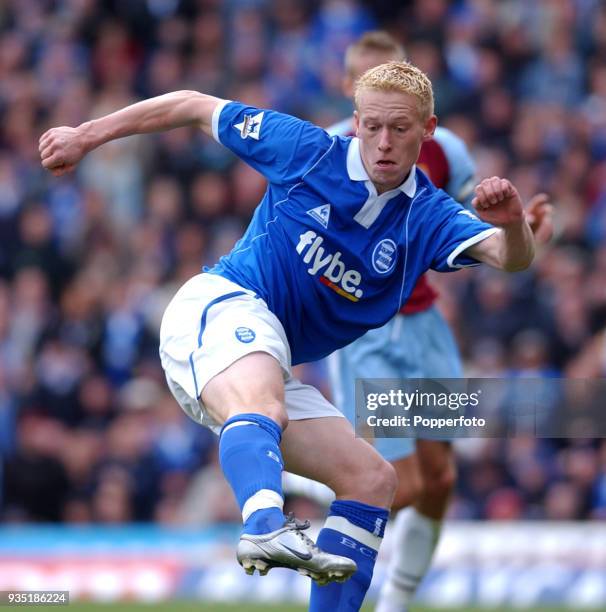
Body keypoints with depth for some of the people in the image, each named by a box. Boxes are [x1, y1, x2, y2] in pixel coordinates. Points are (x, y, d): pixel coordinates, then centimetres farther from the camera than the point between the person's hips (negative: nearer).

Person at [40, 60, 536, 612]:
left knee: (373, 478, -1)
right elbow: (196, 108, 9)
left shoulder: (428, 217, 4)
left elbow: (511, 257, -16)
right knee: (263, 406, -38)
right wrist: (87, 136, 10)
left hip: (276, 366, 6)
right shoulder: (309, 151, -2)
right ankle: (266, 528, -68)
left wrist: (512, 223, -41)